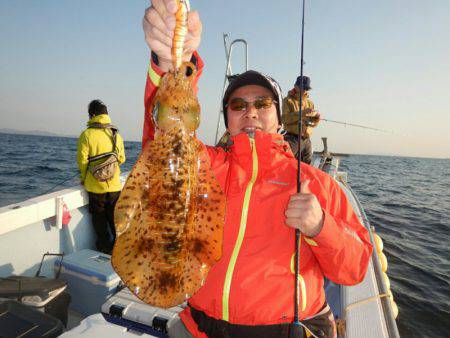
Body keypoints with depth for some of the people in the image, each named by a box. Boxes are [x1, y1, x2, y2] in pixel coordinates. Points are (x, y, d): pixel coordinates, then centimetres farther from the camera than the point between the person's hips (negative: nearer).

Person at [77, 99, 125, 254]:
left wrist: (83, 178, 7)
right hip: (115, 186, 3)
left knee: (99, 218, 14)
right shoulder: (116, 134, 1)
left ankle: (105, 247, 22)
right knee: (115, 218, 16)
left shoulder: (86, 134, -10)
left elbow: (82, 160, -10)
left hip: (95, 186, -2)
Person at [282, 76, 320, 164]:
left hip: (306, 140, 6)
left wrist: (316, 117, -7)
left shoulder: (310, 103, 15)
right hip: (292, 139, -6)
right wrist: (302, 113, -25)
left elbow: (314, 122, 15)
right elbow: (284, 118, -17)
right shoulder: (288, 100, -2)